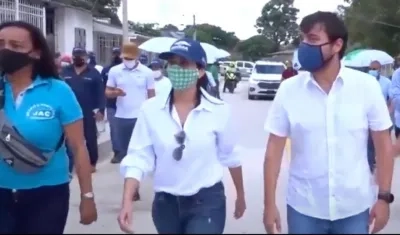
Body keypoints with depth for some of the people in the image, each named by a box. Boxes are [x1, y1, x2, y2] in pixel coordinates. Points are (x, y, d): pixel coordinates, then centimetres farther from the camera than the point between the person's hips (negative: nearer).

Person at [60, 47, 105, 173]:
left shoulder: (93, 73, 0)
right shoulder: (65, 72, 6)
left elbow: (100, 93, -3)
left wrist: (100, 109, -10)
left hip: (88, 113, -2)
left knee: (91, 138, 5)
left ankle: (92, 163, 16)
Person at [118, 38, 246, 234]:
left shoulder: (219, 110, -9)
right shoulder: (150, 109, -7)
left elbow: (230, 156, 3)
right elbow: (139, 157, -8)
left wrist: (240, 195, 14)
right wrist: (127, 201, -20)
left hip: (207, 202, -2)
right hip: (165, 203, 3)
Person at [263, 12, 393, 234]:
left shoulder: (367, 86, -7)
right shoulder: (288, 89, -6)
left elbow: (383, 144, 0)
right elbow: (275, 147, -3)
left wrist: (384, 197, -2)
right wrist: (270, 203, -3)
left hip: (354, 208, 0)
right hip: (303, 208, 1)